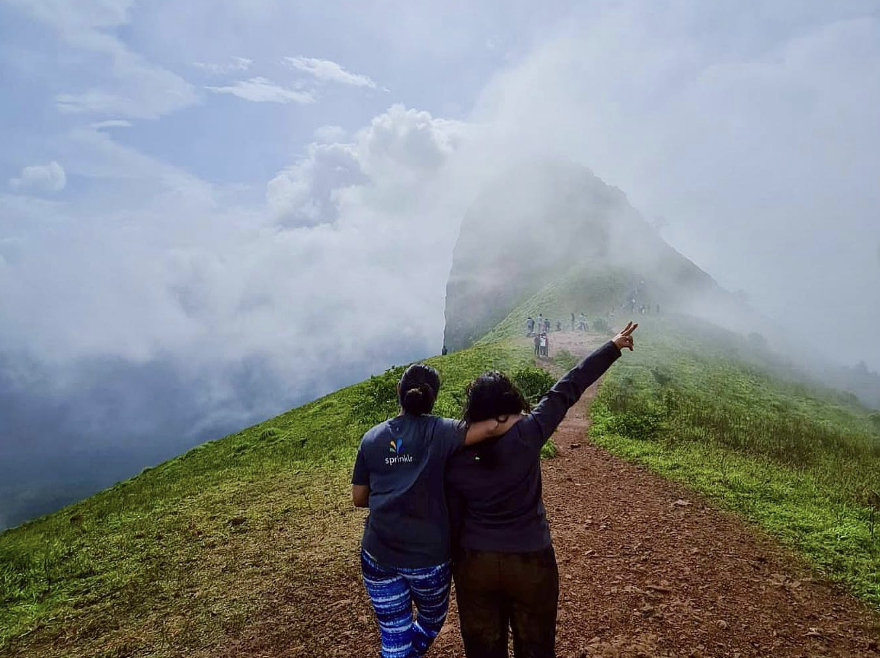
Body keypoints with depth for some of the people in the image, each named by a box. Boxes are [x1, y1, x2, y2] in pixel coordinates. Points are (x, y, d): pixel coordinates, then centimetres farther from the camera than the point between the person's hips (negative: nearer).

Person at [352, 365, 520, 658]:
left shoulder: (372, 438, 1)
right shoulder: (438, 431, -11)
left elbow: (358, 498, 7)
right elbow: (492, 427, -25)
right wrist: (524, 418, -7)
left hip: (377, 555, 3)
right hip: (427, 556, -3)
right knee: (432, 619, 28)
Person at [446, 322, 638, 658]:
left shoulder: (455, 458, -10)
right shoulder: (525, 436, -19)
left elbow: (452, 520, -3)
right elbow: (566, 390, -14)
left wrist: (454, 563, 12)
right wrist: (613, 347, -6)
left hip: (475, 563, 2)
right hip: (530, 561, -2)